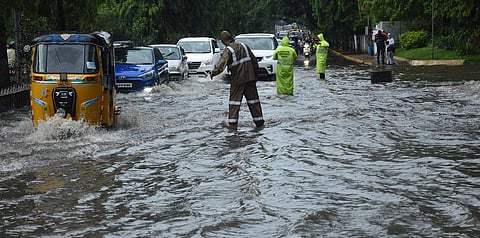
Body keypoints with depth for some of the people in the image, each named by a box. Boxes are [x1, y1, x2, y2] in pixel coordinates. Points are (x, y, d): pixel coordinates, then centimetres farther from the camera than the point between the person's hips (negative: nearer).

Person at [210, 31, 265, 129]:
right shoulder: (243, 46, 10)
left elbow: (222, 62, -26)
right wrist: (255, 73, 23)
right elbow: (254, 59, 15)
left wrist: (214, 72, -33)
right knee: (253, 99, 12)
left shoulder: (228, 50, -9)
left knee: (234, 100, 1)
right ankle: (259, 121, 15)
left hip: (238, 79, -5)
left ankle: (233, 123, -4)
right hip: (250, 77, 5)